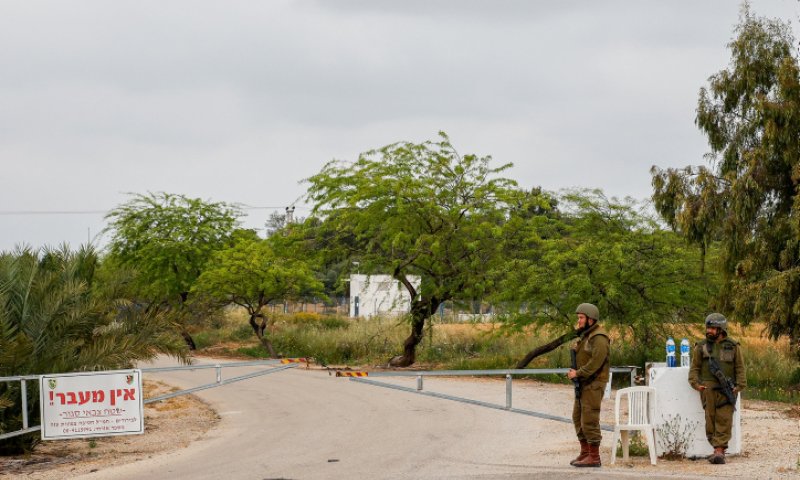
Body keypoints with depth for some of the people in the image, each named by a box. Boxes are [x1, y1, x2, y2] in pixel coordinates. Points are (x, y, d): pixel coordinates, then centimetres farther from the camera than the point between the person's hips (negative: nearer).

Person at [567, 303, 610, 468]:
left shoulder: (598, 338, -14)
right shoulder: (584, 335, 16)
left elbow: (596, 362, -24)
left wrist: (578, 373, -20)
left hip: (593, 384, -10)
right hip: (582, 384, 10)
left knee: (589, 420, -9)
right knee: (578, 417, 13)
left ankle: (594, 457, -6)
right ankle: (585, 452, 22)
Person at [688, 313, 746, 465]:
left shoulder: (733, 346, 9)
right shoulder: (701, 347, 10)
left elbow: (740, 368, 9)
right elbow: (694, 368, 10)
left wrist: (739, 385, -3)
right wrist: (695, 383, -4)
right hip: (708, 388, 1)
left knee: (724, 420, -8)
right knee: (710, 419, -3)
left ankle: (719, 450, -9)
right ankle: (719, 450, 4)